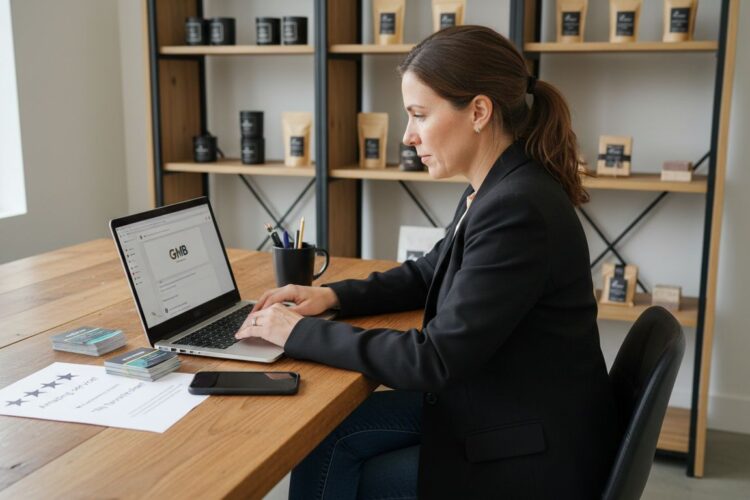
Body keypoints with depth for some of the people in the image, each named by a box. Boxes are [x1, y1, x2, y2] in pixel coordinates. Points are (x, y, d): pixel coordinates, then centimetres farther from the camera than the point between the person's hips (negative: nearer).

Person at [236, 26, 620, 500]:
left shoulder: (518, 208, -29)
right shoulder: (497, 189, 2)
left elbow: (435, 359, -27)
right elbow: (428, 274, 17)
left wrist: (300, 332, -18)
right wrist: (331, 295, 2)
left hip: (530, 450, -8)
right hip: (490, 405, 8)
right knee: (326, 441, 2)